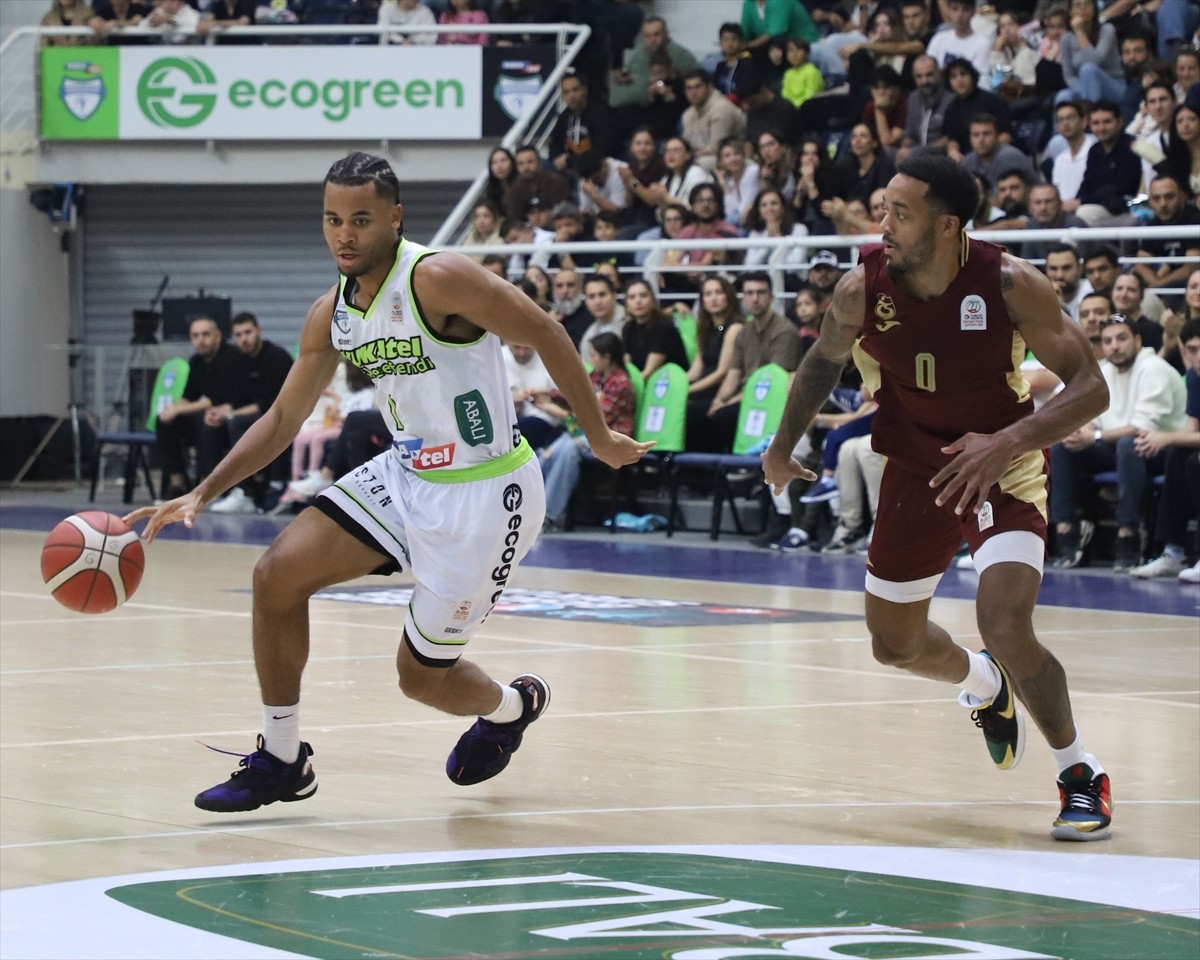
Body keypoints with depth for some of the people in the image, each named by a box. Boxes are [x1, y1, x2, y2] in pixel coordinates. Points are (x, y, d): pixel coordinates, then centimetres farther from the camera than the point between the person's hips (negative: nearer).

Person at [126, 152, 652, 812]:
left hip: (485, 493, -7)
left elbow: (546, 336, -17)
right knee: (277, 574, -8)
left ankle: (510, 707, 40)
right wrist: (201, 495, 2)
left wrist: (598, 436, -12)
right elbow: (282, 420, 11)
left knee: (422, 674, 3)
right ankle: (280, 762, 6)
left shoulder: (436, 280, -22)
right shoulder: (331, 315, 1)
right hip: (408, 475, 7)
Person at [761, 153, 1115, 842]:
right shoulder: (863, 290, -15)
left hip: (1005, 467, -4)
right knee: (895, 644, 14)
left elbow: (1091, 389, -22)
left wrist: (1008, 442, -35)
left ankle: (1081, 775, -2)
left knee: (1006, 626, -24)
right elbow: (826, 360, 8)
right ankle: (984, 685, 50)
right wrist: (785, 444, 11)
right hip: (916, 467, 4)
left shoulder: (1010, 284, -24)